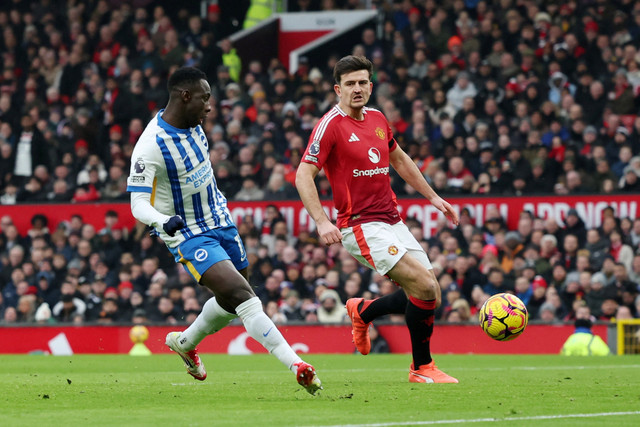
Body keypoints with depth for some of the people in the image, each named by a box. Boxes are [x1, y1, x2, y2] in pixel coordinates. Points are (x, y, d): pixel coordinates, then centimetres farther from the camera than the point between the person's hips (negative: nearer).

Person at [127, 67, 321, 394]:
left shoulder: (191, 123, -1)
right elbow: (139, 204, -26)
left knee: (232, 303, 17)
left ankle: (184, 342, 44)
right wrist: (164, 221, -46)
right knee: (240, 293, -23)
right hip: (189, 235, -8)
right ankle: (296, 365, -29)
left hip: (219, 220, 8)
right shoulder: (150, 147, -25)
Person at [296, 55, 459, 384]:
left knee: (430, 296, 3)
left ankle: (362, 311, 28)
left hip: (392, 221, 8)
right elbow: (303, 175, -14)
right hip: (361, 227, -8)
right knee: (425, 285, -20)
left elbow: (399, 159, 28)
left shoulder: (377, 119, 12)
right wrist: (321, 221, -26)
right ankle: (422, 368, -6)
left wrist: (432, 197, 26)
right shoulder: (331, 125, -10)